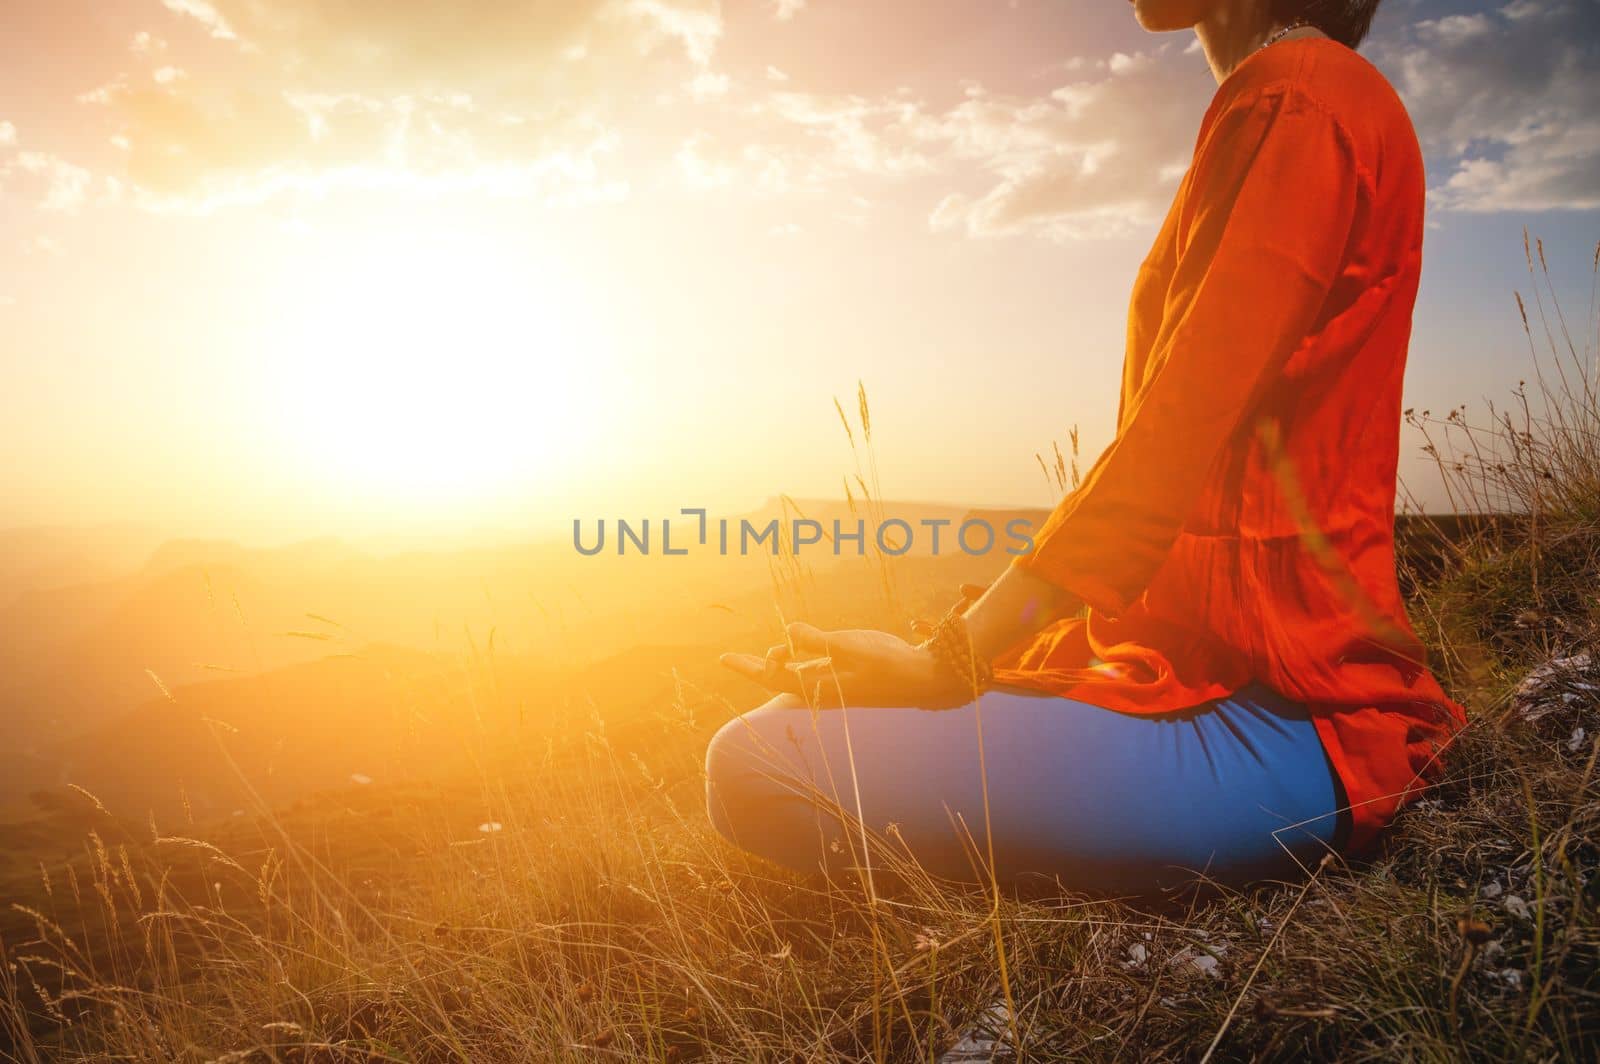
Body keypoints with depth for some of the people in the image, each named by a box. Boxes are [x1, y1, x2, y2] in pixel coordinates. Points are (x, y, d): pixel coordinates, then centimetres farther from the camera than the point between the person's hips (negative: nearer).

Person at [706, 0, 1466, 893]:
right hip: (1197, 657, 10)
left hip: (1276, 710, -10)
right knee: (784, 723, 14)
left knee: (756, 768, -22)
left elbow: (1174, 447, -20)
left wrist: (950, 660, -19)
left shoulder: (1295, 95, -10)